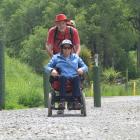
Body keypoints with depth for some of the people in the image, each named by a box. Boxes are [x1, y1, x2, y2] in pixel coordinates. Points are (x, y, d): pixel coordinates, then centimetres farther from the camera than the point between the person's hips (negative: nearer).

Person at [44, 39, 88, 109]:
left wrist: (82, 69, 0)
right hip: (62, 80, -1)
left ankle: (76, 100, -45)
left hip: (73, 78, 1)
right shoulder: (56, 57, 21)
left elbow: (85, 67, 25)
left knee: (76, 77, -34)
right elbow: (47, 67, 15)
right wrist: (51, 70, -9)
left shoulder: (76, 57, 27)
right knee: (62, 77, -37)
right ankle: (62, 100, -47)